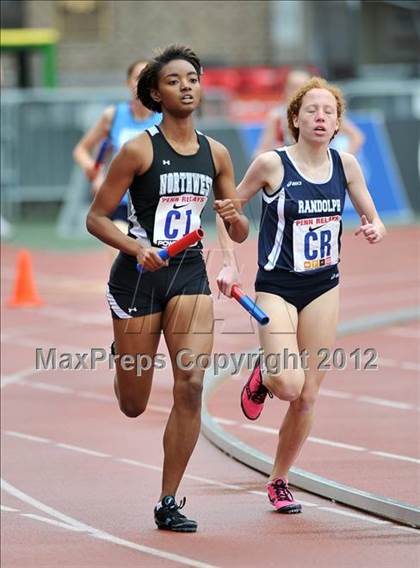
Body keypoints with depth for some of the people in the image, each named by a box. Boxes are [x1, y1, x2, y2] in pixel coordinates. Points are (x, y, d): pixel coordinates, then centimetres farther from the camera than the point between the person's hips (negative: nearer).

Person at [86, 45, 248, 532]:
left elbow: (240, 235, 11)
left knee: (191, 386, -14)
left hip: (189, 273, 3)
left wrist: (233, 216, -13)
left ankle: (168, 503, -3)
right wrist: (135, 248, -23)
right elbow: (96, 217, -6)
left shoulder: (215, 154, 4)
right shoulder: (139, 150, -9)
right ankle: (123, 358, 46)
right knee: (133, 406, 6)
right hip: (138, 275, -3)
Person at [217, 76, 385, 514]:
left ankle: (279, 481, 23)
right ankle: (263, 376, 17)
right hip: (277, 287, -4)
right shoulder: (271, 164, -12)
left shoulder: (345, 165, -1)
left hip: (323, 289, 4)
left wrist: (373, 230, -13)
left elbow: (372, 219, 10)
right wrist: (227, 264, -9)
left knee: (307, 397, 4)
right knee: (288, 386, -21)